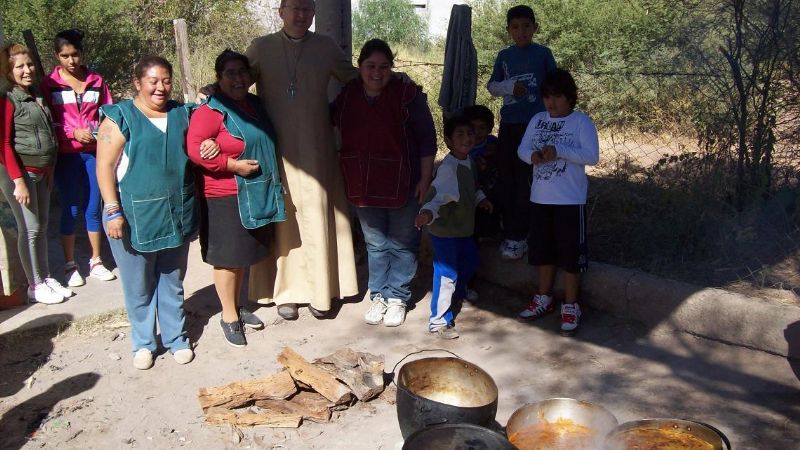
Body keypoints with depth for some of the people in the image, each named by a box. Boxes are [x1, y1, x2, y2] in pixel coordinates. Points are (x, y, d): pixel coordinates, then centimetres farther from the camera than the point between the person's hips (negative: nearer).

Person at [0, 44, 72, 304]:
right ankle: (35, 285, 8)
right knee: (30, 228, -2)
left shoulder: (37, 97, 12)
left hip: (41, 171, 7)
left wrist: (50, 171, 15)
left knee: (42, 227, 13)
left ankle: (46, 277, 23)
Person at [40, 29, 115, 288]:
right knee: (70, 210, 4)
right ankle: (70, 265, 16)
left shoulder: (96, 82, 6)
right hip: (67, 155, -2)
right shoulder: (49, 84, -1)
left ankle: (96, 261, 22)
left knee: (93, 208, 9)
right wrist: (73, 133, -15)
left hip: (95, 153, 2)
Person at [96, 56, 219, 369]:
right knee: (139, 284, 8)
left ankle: (176, 337, 29)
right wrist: (113, 210, -16)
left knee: (172, 280, 15)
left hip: (176, 214, 4)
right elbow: (105, 167, -8)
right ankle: (144, 343, 26)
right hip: (134, 216, -4)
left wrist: (209, 147, -2)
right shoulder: (120, 117, -5)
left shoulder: (182, 114, 9)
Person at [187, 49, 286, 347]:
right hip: (224, 197, -7)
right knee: (227, 257, 3)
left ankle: (237, 306, 33)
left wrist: (272, 184, 12)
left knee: (244, 255, 17)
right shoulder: (210, 111, -15)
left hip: (255, 195, 7)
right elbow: (194, 149, -23)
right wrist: (233, 164, -21)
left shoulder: (255, 105, 10)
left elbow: (267, 144, 24)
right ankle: (229, 317, 18)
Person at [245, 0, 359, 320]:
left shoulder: (325, 47, 7)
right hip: (275, 150, 0)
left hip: (315, 150, 1)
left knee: (316, 218, 2)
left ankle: (318, 291, 13)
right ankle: (285, 291, 15)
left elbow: (355, 79, 16)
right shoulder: (261, 47, 4)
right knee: (280, 218, 4)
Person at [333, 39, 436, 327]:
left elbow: (427, 139, -8)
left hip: (403, 184, -3)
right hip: (364, 185, 4)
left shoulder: (408, 95, -10)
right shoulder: (346, 96, 1)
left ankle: (397, 297, 19)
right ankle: (378, 295, 27)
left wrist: (425, 179, -10)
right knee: (375, 244, 14)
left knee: (401, 244, 7)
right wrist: (346, 176, 9)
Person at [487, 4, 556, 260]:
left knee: (524, 179, -6)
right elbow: (491, 86, 11)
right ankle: (510, 231, 13)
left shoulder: (543, 53, 2)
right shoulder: (504, 56, 10)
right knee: (505, 178, 3)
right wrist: (509, 87, -8)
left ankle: (517, 236, 0)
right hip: (508, 123, 3)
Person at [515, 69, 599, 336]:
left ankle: (570, 307, 15)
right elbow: (522, 149, 6)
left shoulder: (581, 122, -7)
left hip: (570, 200, -5)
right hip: (540, 198, 5)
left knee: (571, 254, 3)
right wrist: (533, 155, -16)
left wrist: (559, 150, -24)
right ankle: (544, 299, 32)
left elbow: (592, 156, -15)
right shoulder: (537, 120, 8)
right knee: (543, 251, 16)